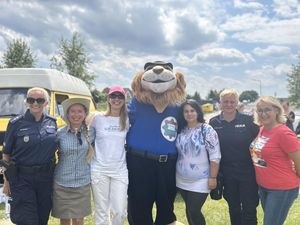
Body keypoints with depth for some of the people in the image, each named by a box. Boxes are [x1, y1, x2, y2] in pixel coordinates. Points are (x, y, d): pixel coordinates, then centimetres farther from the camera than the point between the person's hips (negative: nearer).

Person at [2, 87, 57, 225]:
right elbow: (6, 155, -2)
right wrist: (7, 181, -4)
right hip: (22, 178, -3)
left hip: (46, 177, 3)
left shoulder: (52, 123, 3)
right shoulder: (16, 124, -6)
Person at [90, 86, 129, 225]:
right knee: (101, 212, 6)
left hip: (120, 171, 1)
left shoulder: (128, 121, 3)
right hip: (99, 170, -1)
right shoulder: (98, 118, 0)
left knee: (119, 212, -1)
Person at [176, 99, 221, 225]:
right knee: (189, 210, 16)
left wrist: (212, 177, -16)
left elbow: (215, 156, -14)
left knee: (194, 211, -3)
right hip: (182, 180, 5)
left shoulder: (207, 130, -11)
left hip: (200, 181, -5)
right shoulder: (181, 130, 3)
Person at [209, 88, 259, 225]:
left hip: (247, 172, -2)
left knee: (249, 209, 2)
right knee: (233, 208, 16)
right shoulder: (214, 123, 1)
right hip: (227, 174, 2)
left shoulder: (248, 120, -5)